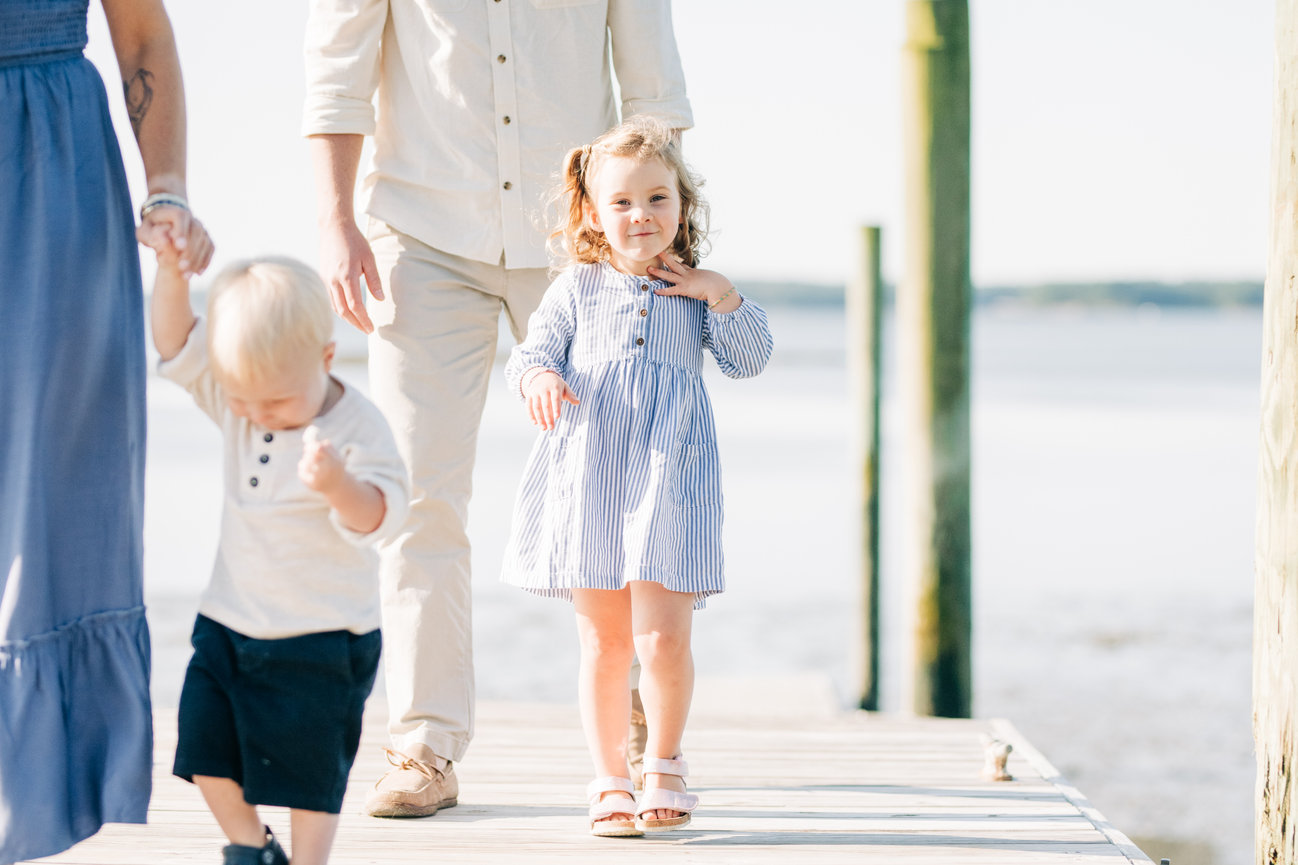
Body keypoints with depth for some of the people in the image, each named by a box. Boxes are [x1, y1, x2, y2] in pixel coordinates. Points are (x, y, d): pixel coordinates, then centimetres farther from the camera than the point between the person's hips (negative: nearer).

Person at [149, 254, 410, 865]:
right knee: (206, 749, 4)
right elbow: (174, 341, 2)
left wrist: (339, 485, -42)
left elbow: (380, 517, -22)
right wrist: (172, 270, -12)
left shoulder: (355, 427, -16)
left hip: (319, 639, -5)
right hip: (229, 624, 6)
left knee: (307, 766, 1)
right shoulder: (232, 401, 0)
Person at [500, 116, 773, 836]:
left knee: (662, 639, -9)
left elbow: (750, 360, 7)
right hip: (585, 480, 0)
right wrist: (538, 377, -19)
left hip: (668, 480, 0)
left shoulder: (696, 290, 10)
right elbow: (531, 351, 4)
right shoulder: (578, 287, 7)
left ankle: (664, 763, 14)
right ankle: (609, 782, 17)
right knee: (603, 644, 5)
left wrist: (722, 297, -7)